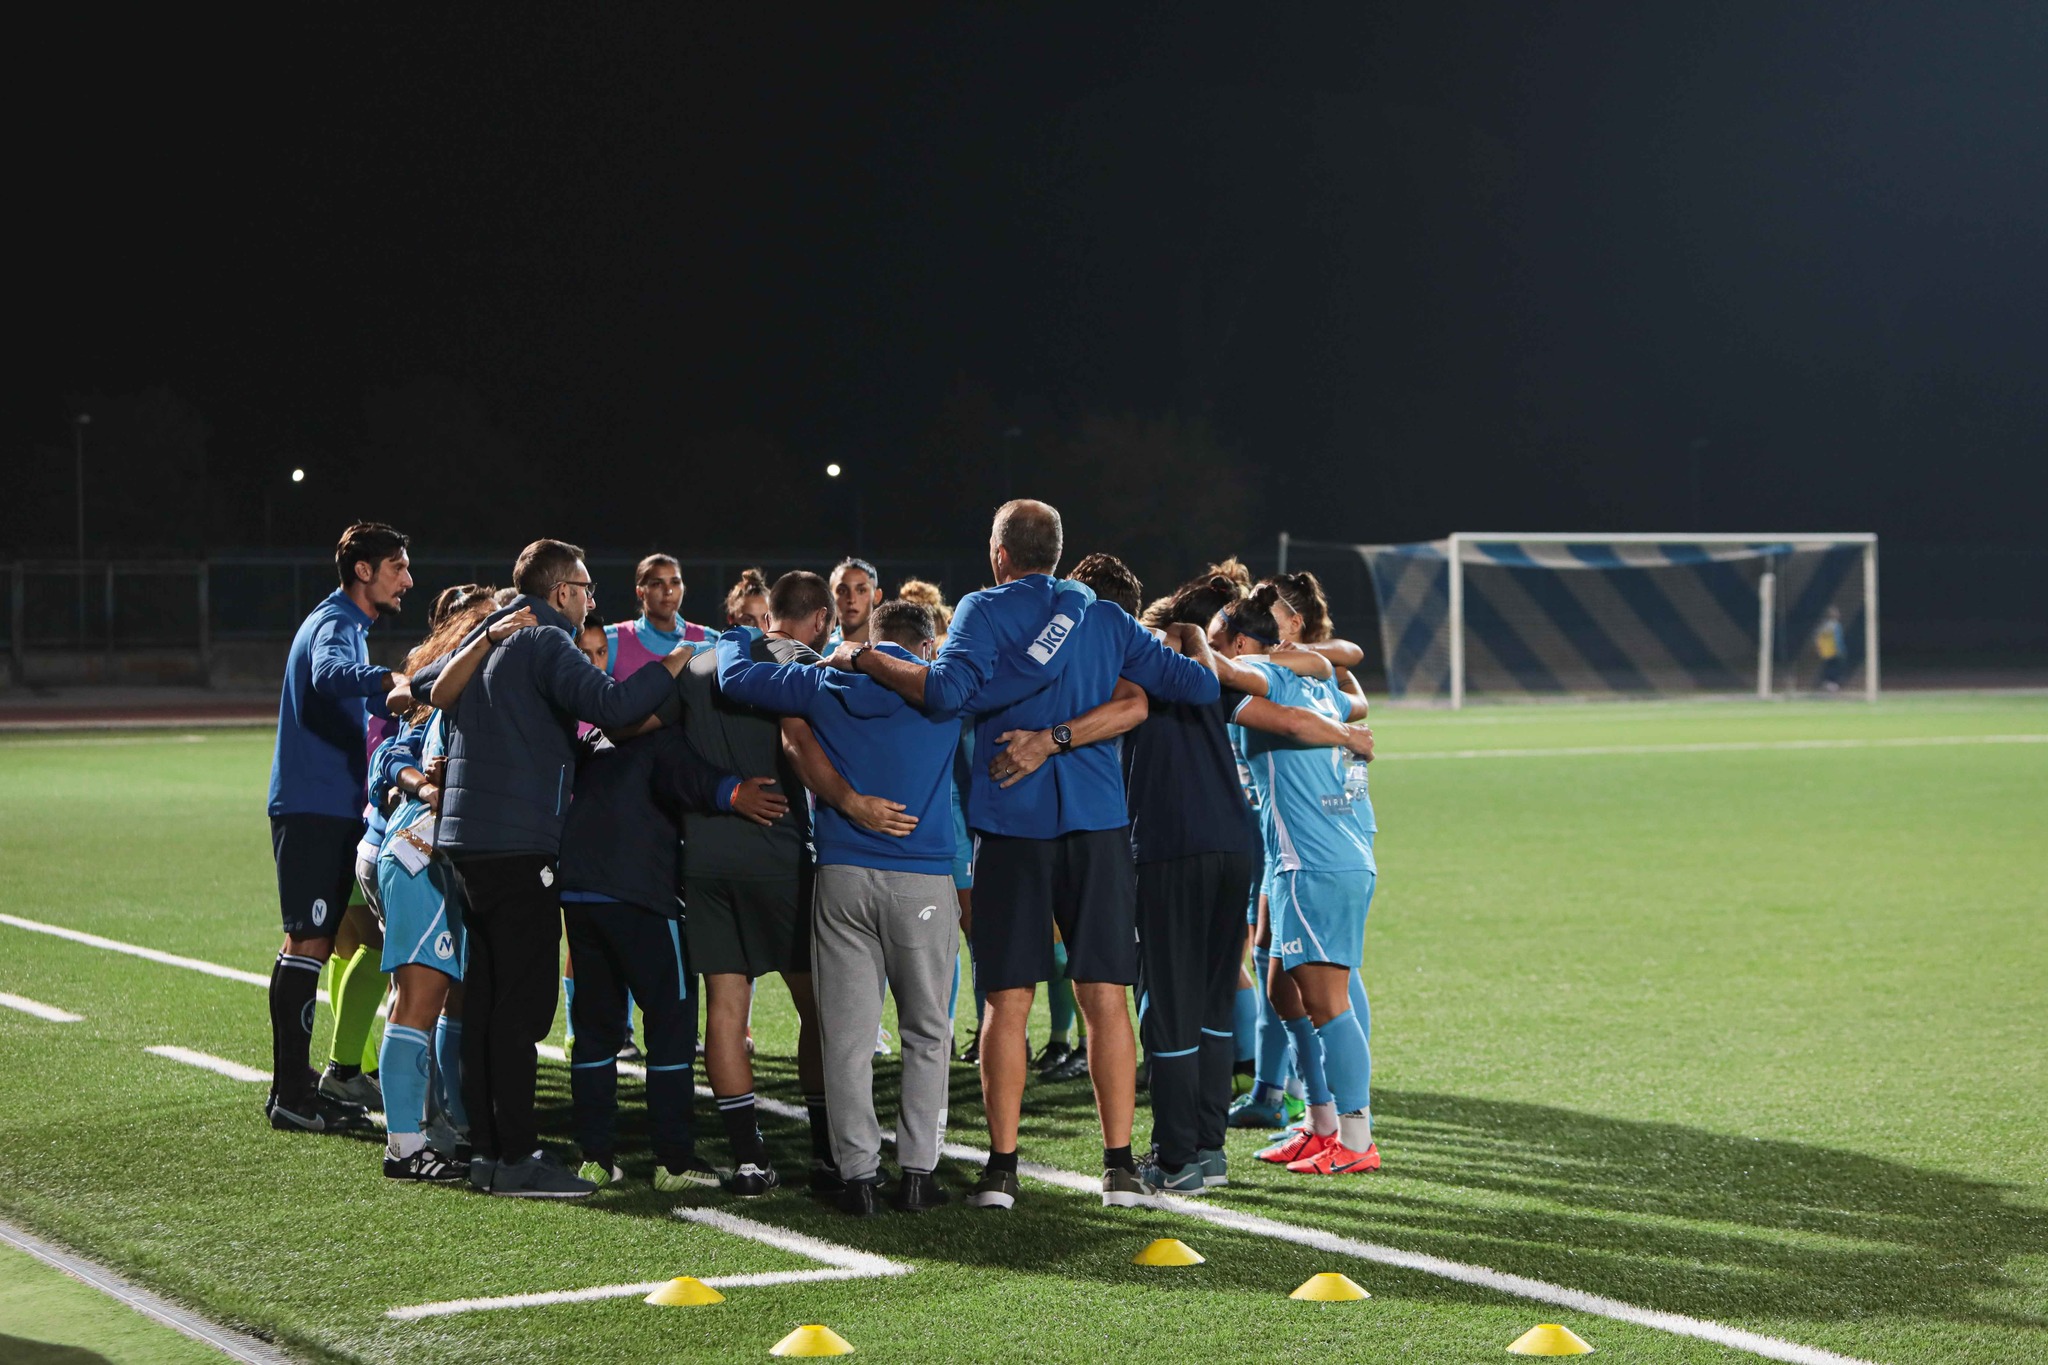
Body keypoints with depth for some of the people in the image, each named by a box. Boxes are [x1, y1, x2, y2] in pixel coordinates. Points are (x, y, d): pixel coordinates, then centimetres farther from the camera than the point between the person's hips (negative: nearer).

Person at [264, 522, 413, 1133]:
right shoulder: (334, 624, -13)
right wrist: (387, 680, -55)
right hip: (313, 807, -10)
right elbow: (328, 673, -37)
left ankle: (295, 1084, 19)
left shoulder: (347, 624, 20)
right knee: (307, 943, -10)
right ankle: (290, 1095, -8)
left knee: (311, 943, 13)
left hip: (329, 808, 10)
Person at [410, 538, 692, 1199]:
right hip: (518, 845, -9)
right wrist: (673, 667, -14)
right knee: (522, 1004, -7)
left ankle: (487, 1149, 16)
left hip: (468, 839, 9)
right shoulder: (545, 643, -10)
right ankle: (516, 1158, -7)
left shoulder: (486, 639, 17)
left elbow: (419, 685, 33)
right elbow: (610, 705, -24)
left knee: (485, 999, 12)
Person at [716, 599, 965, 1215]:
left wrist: (736, 636, 35)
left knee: (848, 1034, 2)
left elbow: (734, 675, 15)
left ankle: (858, 1171, -1)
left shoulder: (827, 685, 7)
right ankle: (917, 1170, 2)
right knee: (926, 1032, 6)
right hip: (922, 880, -1)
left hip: (842, 877, 1)